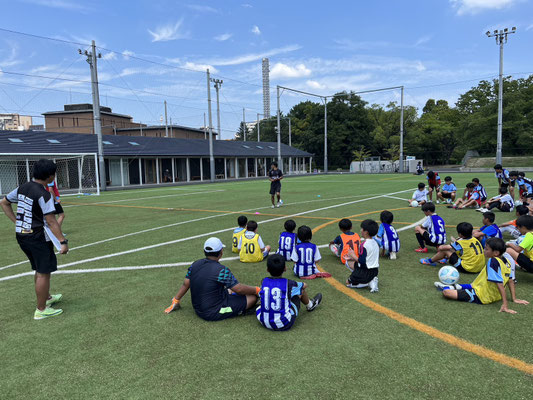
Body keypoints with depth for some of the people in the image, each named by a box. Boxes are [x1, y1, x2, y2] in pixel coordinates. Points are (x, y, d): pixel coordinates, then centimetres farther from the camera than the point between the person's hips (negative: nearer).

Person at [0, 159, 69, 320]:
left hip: (21, 234, 9)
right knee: (44, 272, 2)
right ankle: (41, 310, 10)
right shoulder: (43, 194, -19)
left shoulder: (22, 188, 6)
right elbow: (51, 221, -22)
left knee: (39, 269, 24)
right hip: (38, 238, -9)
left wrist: (16, 221, 17)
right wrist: (63, 242, -21)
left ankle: (47, 297, 40)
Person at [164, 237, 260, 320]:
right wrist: (256, 290, -1)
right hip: (213, 313, -8)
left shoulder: (195, 265, -4)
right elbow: (239, 289, -17)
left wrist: (175, 301, 20)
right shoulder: (221, 270, -23)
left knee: (229, 291, 26)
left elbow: (185, 284, 6)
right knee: (253, 297, -7)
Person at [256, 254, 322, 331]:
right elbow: (304, 285, 10)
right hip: (284, 325, -3)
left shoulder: (263, 282, -4)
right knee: (300, 289, 12)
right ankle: (310, 305, 42)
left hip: (264, 323, 3)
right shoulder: (288, 283, -11)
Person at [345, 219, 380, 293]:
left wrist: (353, 255, -6)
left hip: (366, 272, -8)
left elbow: (362, 261, -23)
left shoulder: (364, 244, -23)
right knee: (348, 262, 22)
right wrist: (353, 258, 14)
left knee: (348, 282, 12)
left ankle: (369, 283, -6)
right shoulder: (375, 243, 5)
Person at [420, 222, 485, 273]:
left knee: (445, 250, -3)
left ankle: (430, 261, 16)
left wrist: (440, 248, 11)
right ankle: (445, 259, 39)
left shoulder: (460, 243, -15)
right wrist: (456, 241, 29)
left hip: (468, 269, -8)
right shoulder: (475, 239, 4)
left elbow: (441, 248, -12)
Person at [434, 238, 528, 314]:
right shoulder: (507, 261, -2)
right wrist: (514, 299, 15)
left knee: (446, 292, -8)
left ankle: (447, 288, 20)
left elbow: (500, 284, -28)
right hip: (496, 296, 9)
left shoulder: (492, 261, -26)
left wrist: (505, 305, -28)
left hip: (481, 297, -9)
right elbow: (510, 281, 7)